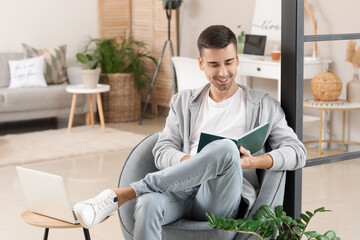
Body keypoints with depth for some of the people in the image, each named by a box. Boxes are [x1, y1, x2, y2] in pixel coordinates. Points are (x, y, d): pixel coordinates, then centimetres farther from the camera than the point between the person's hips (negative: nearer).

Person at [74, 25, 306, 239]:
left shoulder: (263, 106, 16)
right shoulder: (183, 102, 23)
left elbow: (298, 152, 8)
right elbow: (162, 152, 12)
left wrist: (253, 162, -11)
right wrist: (195, 161, -10)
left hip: (221, 200, -1)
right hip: (182, 191, 2)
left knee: (226, 148, -37)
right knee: (147, 206, -38)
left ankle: (121, 194, -34)